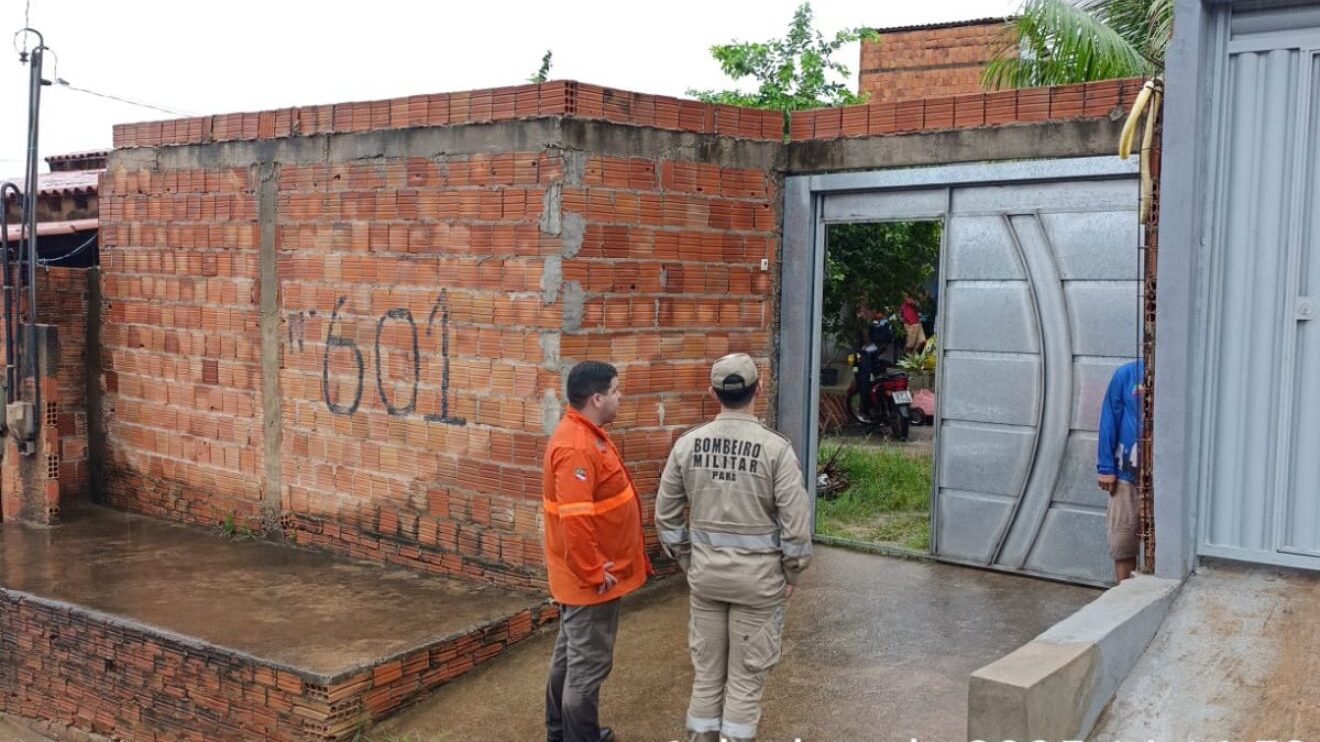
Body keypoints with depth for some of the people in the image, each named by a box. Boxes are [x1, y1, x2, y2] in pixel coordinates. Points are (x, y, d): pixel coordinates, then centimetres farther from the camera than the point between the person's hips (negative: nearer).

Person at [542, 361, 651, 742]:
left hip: (586, 573, 11)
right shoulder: (577, 447, -26)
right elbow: (575, 520, -31)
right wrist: (594, 572, -23)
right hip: (592, 577, -11)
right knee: (589, 661, 1)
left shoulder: (586, 434, 9)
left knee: (571, 652, 20)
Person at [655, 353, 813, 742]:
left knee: (706, 667, 16)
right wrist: (791, 572, 1)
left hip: (705, 569, 3)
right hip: (758, 572, -3)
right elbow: (796, 521, -14)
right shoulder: (775, 448, -14)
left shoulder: (687, 444, -5)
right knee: (747, 673, 9)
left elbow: (666, 514, 2)